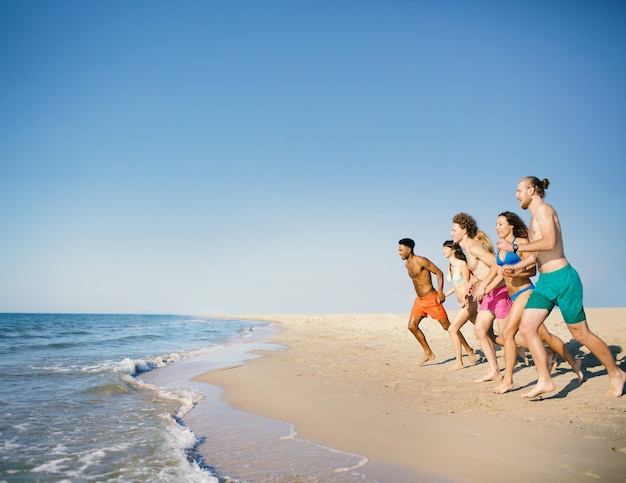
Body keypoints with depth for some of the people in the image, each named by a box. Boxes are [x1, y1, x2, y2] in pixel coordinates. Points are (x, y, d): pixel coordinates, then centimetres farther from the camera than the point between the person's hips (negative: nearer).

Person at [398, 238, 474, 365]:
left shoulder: (421, 261, -17)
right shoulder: (407, 264, 8)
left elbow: (439, 273, -15)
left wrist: (440, 292, -20)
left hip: (431, 299, -8)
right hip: (419, 300, 8)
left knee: (447, 326, -1)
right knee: (412, 326, -1)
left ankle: (468, 349, 13)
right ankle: (428, 353, 10)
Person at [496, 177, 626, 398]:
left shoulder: (543, 208, -10)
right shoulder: (534, 217, 18)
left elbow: (549, 243, -25)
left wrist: (514, 247, -20)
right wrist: (515, 266, 17)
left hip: (562, 279, -9)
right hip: (544, 282, 9)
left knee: (581, 334, 2)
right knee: (526, 327, -3)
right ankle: (544, 380, -1)